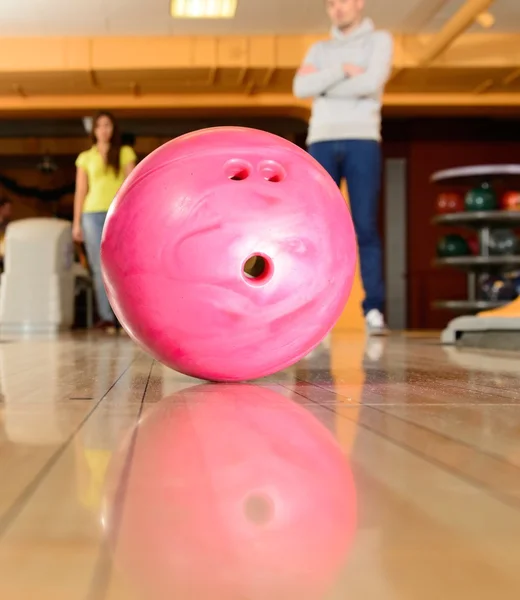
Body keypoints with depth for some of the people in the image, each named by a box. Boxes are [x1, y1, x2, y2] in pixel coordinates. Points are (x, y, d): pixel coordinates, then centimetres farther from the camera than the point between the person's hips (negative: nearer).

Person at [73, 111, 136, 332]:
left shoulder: (125, 153, 11)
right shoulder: (85, 157, 13)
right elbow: (80, 191, 11)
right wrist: (76, 222, 4)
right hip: (93, 215, 1)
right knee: (101, 269, -2)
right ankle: (106, 318, -2)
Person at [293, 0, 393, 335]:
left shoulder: (379, 40, 11)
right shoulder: (320, 50, 21)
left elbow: (371, 83, -9)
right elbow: (301, 88, 1)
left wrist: (323, 85, 0)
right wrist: (343, 70, -6)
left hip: (362, 141, -3)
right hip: (322, 142, 3)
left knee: (365, 227, -9)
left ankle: (374, 311, -9)